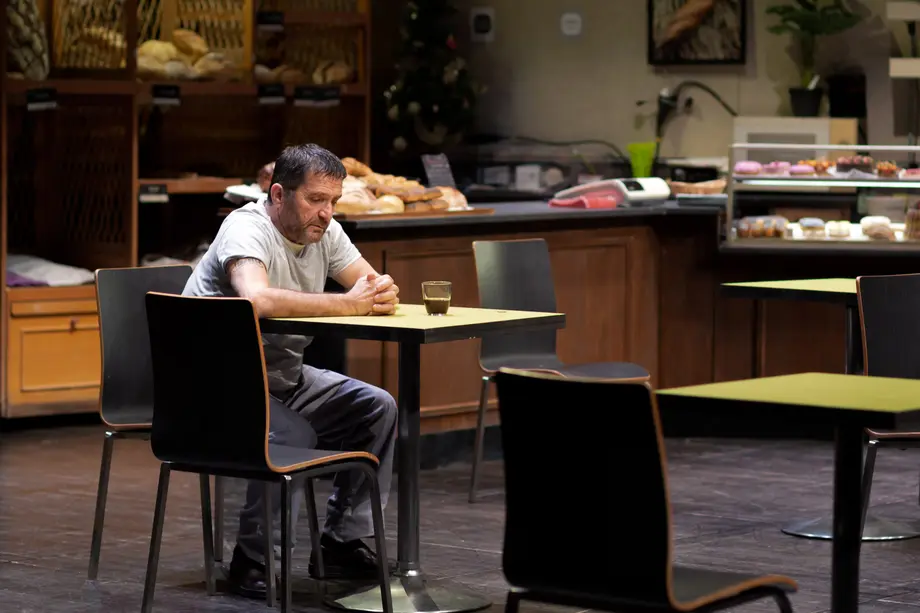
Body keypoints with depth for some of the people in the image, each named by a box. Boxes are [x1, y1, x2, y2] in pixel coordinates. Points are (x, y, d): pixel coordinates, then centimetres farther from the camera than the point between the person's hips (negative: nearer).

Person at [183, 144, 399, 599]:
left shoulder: (324, 232, 3)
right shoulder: (247, 228, -22)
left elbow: (378, 289, 3)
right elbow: (258, 299, -41)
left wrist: (380, 293, -24)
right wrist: (345, 305, -33)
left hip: (281, 375, 9)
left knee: (377, 409, -1)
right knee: (293, 435, -31)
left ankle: (341, 545, 5)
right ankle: (254, 562, -14)